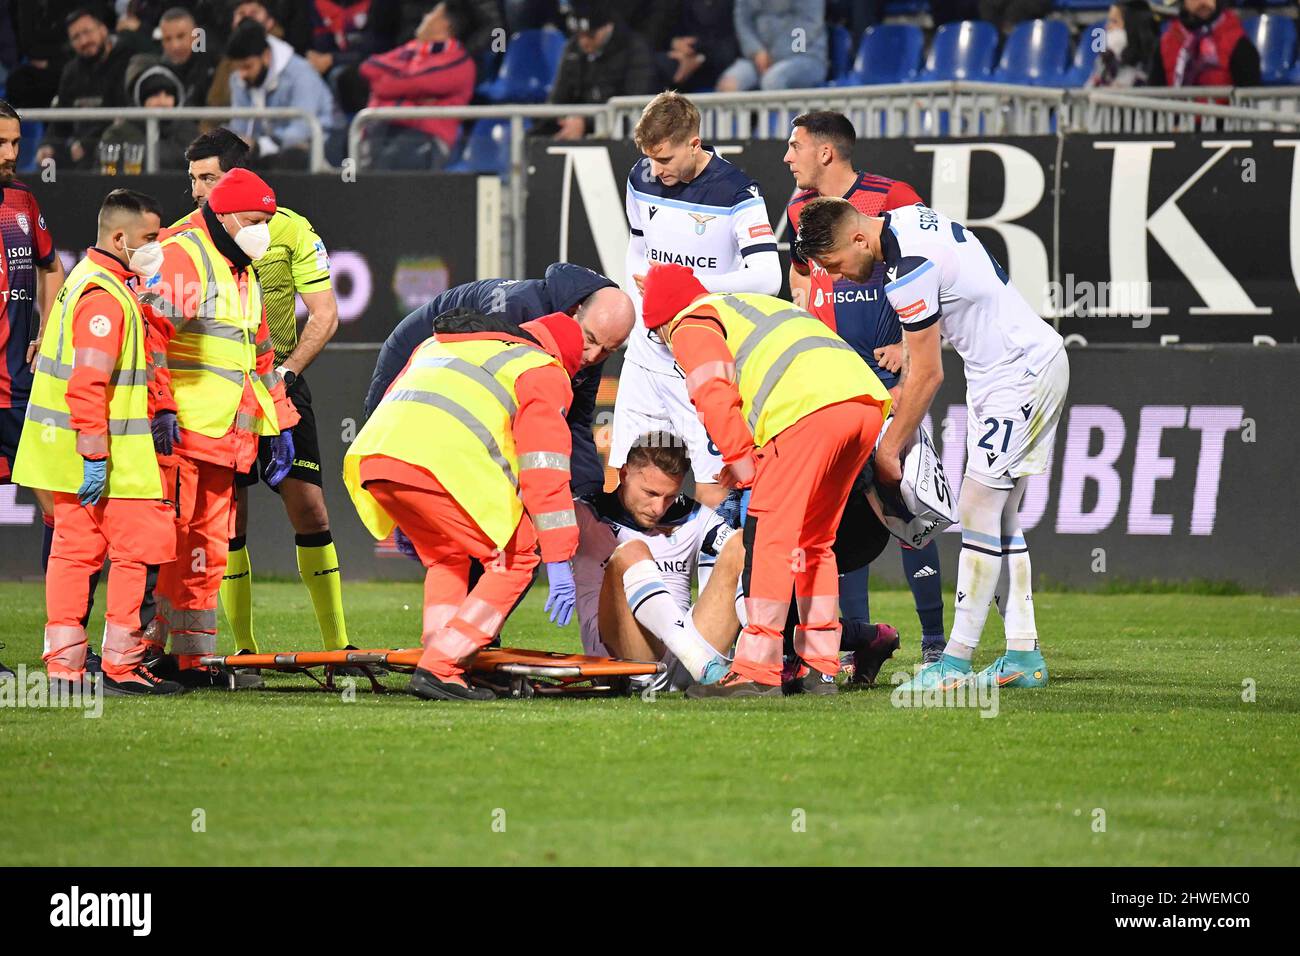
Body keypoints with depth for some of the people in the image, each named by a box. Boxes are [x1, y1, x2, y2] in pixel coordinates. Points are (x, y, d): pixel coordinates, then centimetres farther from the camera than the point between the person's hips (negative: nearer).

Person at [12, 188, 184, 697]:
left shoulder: (88, 280, 16)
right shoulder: (104, 297, -17)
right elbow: (87, 385, -23)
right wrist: (95, 455, -23)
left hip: (75, 456, 10)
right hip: (112, 460, -10)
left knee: (76, 549, 11)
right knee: (142, 546, -5)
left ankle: (63, 662, 13)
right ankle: (123, 664, -2)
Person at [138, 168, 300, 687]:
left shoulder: (243, 273, 23)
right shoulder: (182, 257, -8)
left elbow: (260, 355, 30)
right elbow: (152, 330, -19)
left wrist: (280, 424, 26)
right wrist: (160, 407, -26)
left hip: (222, 438, 9)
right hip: (177, 431, -9)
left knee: (208, 550, 7)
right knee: (171, 542, -11)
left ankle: (191, 656, 10)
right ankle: (143, 649, -8)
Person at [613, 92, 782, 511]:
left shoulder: (735, 193, -14)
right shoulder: (641, 180, 5)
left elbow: (766, 278, -23)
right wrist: (640, 309, 9)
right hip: (647, 355, 5)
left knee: (713, 490, -9)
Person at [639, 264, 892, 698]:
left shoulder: (692, 327, 14)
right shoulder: (756, 305, 40)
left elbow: (715, 398, -2)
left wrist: (742, 462, 5)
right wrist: (753, 461, 30)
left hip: (810, 407, -8)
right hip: (868, 399, 8)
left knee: (769, 536, -4)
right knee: (813, 539, 19)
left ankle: (757, 669, -8)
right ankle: (820, 663, 19)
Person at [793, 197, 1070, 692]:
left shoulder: (909, 270, -23)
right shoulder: (908, 218, 5)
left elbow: (928, 376, -17)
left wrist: (887, 450, -9)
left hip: (1020, 375, -10)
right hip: (1039, 358, 10)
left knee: (979, 512, -10)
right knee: (1003, 516, 10)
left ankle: (956, 660, -9)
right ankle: (1024, 656, 10)